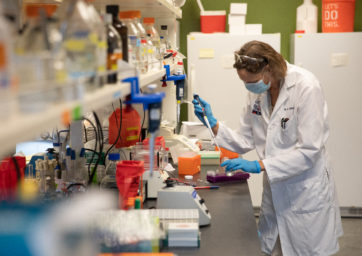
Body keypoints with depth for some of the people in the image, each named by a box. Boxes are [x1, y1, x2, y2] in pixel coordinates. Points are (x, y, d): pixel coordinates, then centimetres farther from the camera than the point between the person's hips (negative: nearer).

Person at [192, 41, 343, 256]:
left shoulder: (306, 88, -21)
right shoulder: (258, 91, 0)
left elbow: (309, 150, -22)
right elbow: (246, 141, 3)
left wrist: (259, 166, -25)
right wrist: (213, 124, -11)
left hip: (306, 192, -6)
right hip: (275, 188, 6)